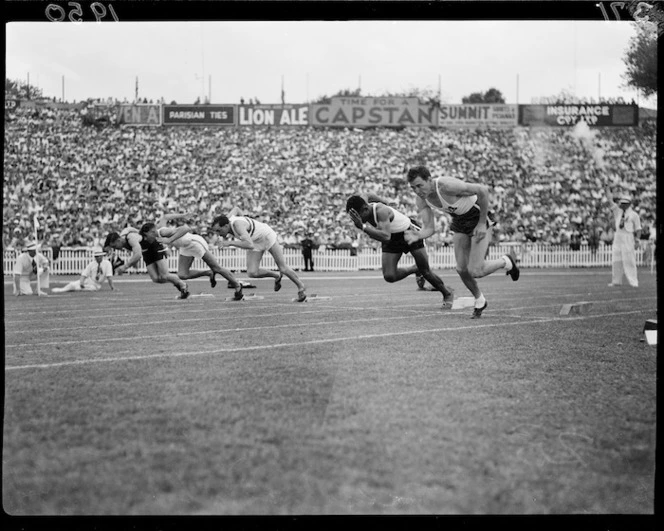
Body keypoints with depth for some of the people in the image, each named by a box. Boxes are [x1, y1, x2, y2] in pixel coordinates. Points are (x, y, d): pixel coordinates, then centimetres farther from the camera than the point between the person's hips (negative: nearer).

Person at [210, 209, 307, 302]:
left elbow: (250, 245, -52)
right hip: (255, 242, 7)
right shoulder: (227, 220, -16)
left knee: (283, 269, 1)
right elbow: (236, 209, 7)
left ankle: (301, 287, 26)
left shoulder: (238, 225, -40)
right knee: (252, 273, -11)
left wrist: (230, 243, -51)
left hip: (267, 236, -7)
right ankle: (277, 276, 15)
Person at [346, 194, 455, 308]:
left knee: (425, 272, 3)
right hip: (392, 239, 6)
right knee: (389, 276, -9)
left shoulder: (381, 211, -41)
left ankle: (447, 293, 30)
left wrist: (363, 227, -59)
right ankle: (414, 269, 21)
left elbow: (386, 237, -53)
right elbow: (368, 196, 4)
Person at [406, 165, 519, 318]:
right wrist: (416, 236, -38)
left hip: (478, 217, -6)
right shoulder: (421, 199, -14)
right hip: (459, 221, 6)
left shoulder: (447, 186, -36)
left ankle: (507, 261, 16)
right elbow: (429, 228, -14)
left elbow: (483, 190, -30)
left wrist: (482, 223, -24)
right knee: (461, 269, 2)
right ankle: (480, 301, 28)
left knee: (475, 271, -13)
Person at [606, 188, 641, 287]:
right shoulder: (618, 211, 11)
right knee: (616, 260, 6)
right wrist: (608, 189, 2)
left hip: (629, 238, -5)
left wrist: (637, 241, -12)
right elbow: (610, 200, 8)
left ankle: (633, 282, -7)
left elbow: (638, 229, -2)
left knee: (629, 260, -8)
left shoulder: (634, 215, -1)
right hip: (618, 237, 5)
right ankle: (616, 281, 13)